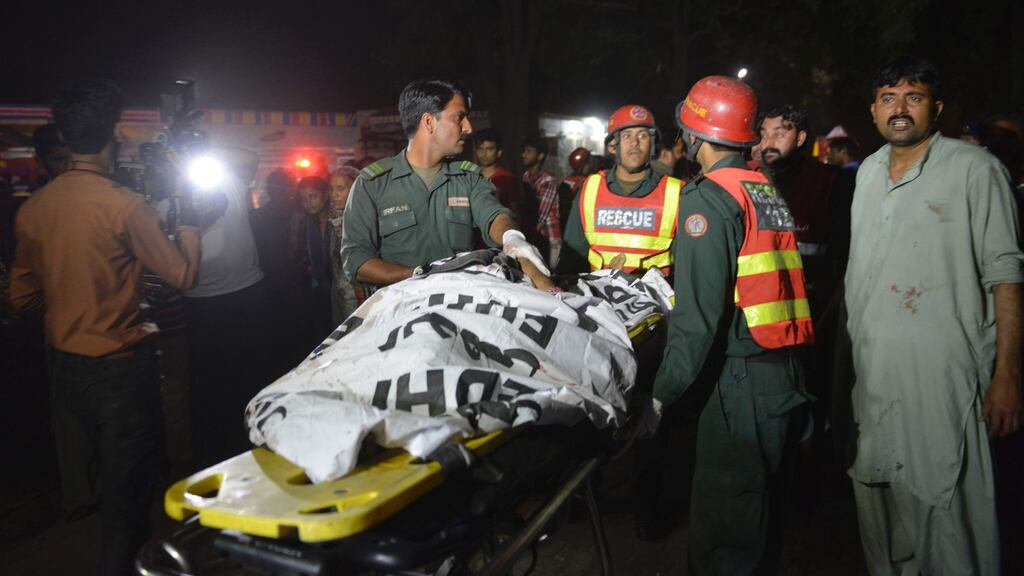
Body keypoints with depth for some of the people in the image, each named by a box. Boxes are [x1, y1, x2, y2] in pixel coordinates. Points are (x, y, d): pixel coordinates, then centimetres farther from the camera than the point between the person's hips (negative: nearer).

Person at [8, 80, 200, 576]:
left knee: (80, 470, 23)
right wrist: (188, 230, 3)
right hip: (122, 363, -6)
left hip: (64, 361, 6)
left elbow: (22, 296, 7)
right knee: (129, 482, 9)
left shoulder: (32, 208, -2)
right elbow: (183, 275, -12)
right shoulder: (124, 205, -19)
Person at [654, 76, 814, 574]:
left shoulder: (708, 196, -11)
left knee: (723, 522, 1)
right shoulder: (768, 190, 14)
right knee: (762, 509, 22)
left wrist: (665, 391, -11)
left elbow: (699, 312, -18)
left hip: (741, 381, -9)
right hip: (786, 375, 9)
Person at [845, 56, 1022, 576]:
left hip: (943, 373, -6)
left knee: (946, 504, -3)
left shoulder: (975, 169, -5)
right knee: (877, 494, 16)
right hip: (869, 371, 6)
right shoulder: (868, 172, 13)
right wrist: (845, 353, 15)